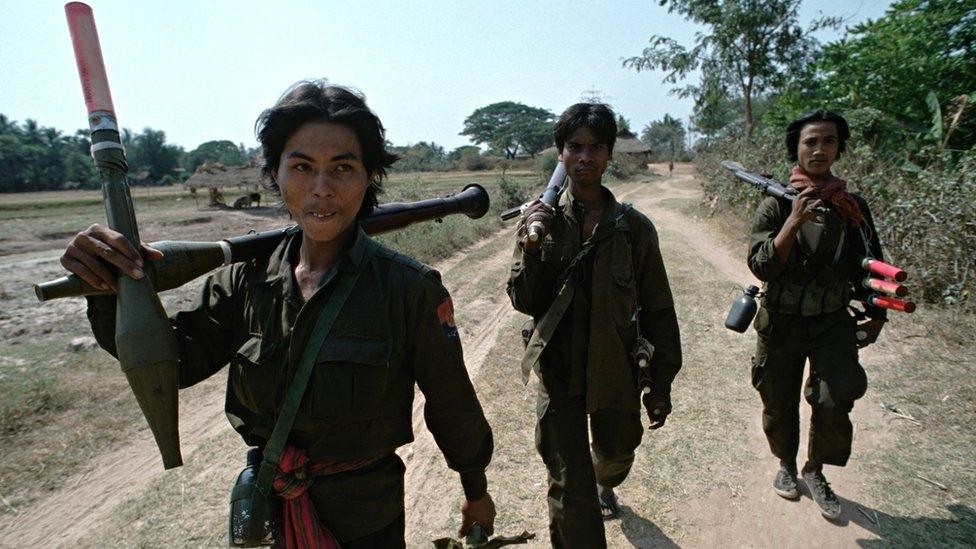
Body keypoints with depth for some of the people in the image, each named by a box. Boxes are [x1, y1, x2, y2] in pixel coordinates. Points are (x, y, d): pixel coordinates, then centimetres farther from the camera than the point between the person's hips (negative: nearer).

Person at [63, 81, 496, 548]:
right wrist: (112, 291, -20)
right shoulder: (247, 279, -8)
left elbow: (451, 404, -11)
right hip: (270, 508, 4)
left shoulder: (409, 289, -21)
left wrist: (476, 490, 3)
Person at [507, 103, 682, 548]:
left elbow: (657, 310, 1)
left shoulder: (634, 227, -5)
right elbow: (524, 302, -5)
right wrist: (531, 247, -21)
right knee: (569, 487, 1)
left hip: (617, 371, 2)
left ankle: (605, 487, 63)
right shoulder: (541, 220, -5)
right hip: (559, 372, -2)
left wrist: (660, 382, 3)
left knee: (617, 453, 27)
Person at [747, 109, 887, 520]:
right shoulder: (776, 206, -8)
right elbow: (761, 267, -18)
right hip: (781, 324, -1)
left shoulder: (852, 206, 1)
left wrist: (875, 314, 13)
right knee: (779, 405, 11)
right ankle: (786, 464, 39)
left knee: (834, 402, -7)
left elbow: (869, 265, 12)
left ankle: (815, 471, 21)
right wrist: (795, 221, -27)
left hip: (833, 323, 2)